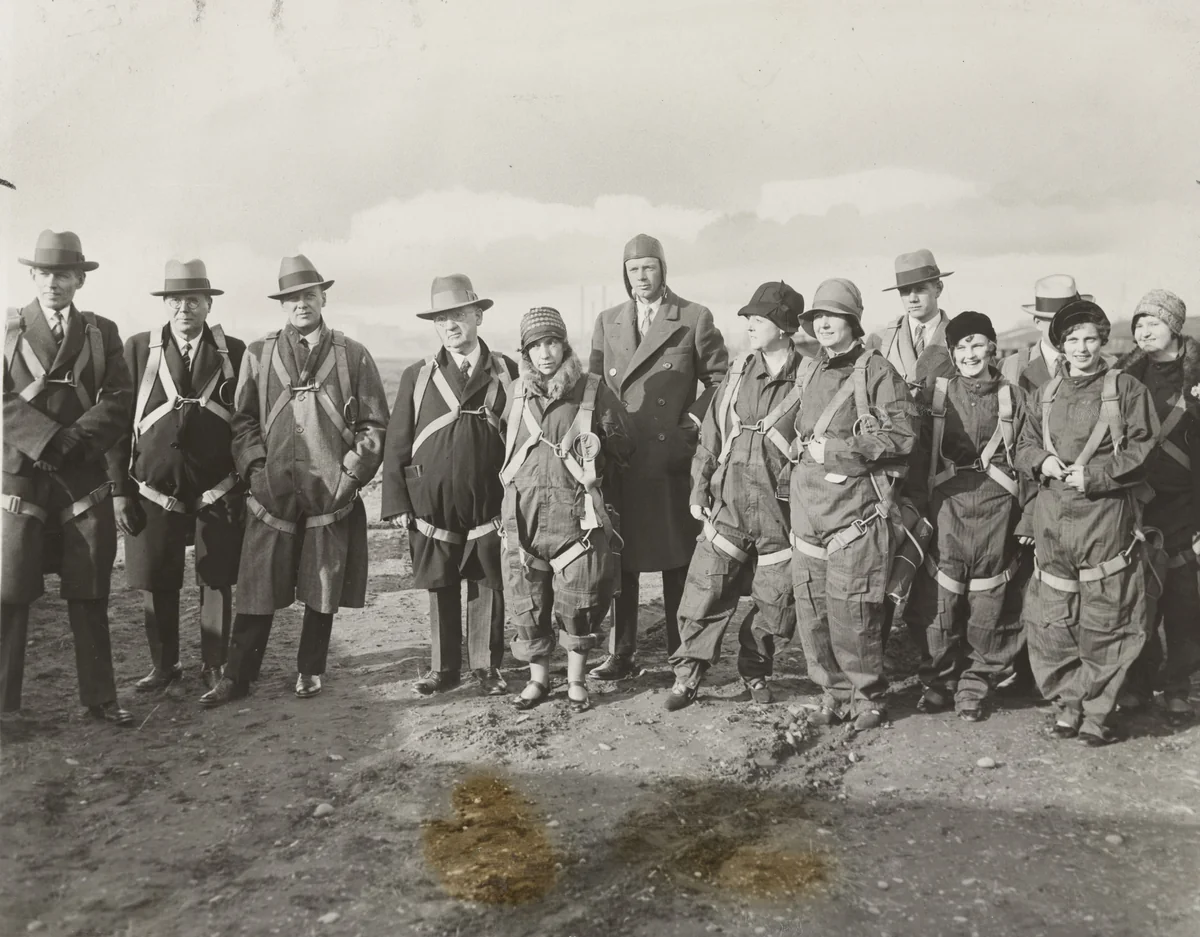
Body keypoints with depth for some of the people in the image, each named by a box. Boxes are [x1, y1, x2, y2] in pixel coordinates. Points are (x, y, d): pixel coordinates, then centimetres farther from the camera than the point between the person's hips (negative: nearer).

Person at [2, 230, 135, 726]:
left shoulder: (102, 332, 10)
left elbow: (118, 401, 0)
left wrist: (74, 440, -13)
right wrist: (49, 440, -15)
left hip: (85, 479, 2)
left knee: (90, 595, 8)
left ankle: (99, 697, 17)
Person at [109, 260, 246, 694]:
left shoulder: (234, 352, 2)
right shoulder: (138, 349, 2)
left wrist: (247, 486, 1)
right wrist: (119, 490, -2)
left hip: (218, 492, 0)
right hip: (154, 491, 1)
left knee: (217, 583, 6)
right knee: (156, 585, 8)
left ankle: (214, 666, 20)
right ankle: (164, 665, 25)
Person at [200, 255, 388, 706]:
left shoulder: (353, 356, 6)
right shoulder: (258, 354, 9)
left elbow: (373, 424, 6)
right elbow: (243, 420, 10)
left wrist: (353, 470, -4)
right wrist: (255, 466, -3)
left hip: (332, 493, 0)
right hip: (272, 491, 0)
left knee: (323, 589, 8)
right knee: (257, 590, 2)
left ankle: (310, 671, 24)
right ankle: (236, 677, 14)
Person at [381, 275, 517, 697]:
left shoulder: (508, 373, 4)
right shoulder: (417, 376, 6)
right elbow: (396, 444, 5)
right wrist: (396, 503, -1)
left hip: (490, 504, -1)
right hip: (431, 503, 1)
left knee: (488, 586, 6)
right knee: (440, 588, 9)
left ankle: (487, 666, 21)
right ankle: (444, 667, 23)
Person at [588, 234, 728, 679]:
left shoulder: (694, 319, 3)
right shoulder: (607, 322, 13)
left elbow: (720, 377, 6)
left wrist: (695, 417, -5)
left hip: (673, 456, -3)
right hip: (619, 458, 3)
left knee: (678, 558, 4)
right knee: (620, 557, 5)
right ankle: (620, 654, 14)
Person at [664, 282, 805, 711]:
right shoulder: (737, 375, 7)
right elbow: (710, 436, 12)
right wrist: (699, 490, 9)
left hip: (781, 516, -2)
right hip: (728, 507, 3)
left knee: (775, 603, 8)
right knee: (703, 594, 1)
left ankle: (755, 670, 32)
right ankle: (687, 675, 16)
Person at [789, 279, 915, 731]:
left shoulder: (878, 372, -4)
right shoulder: (807, 372, 16)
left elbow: (900, 439, -12)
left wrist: (833, 448, -12)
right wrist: (805, 449, 12)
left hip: (855, 502, -6)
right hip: (807, 502, 6)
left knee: (850, 609, -6)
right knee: (810, 605, 6)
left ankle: (868, 697, 12)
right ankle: (833, 692, 21)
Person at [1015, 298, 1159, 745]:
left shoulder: (1126, 389, 1)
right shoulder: (1047, 393, 15)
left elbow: (1141, 451, -5)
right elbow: (1023, 446, 19)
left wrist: (1092, 474, -14)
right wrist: (1042, 460, -3)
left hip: (1106, 519, -4)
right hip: (1052, 519, 4)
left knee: (1103, 622, -1)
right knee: (1054, 619, 7)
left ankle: (1096, 712, 10)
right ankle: (1066, 703, 20)